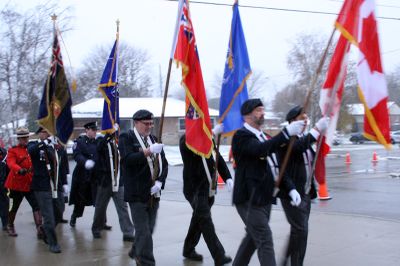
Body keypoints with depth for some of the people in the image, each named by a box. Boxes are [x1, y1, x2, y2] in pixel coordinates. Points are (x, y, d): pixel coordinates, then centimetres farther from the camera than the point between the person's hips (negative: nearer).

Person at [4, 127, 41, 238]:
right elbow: (11, 163, -23)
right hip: (16, 184, -3)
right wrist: (20, 170, -42)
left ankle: (39, 229, -11)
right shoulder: (13, 150, -5)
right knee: (14, 207, 13)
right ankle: (10, 226, 35)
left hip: (30, 183, 3)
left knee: (37, 206, -9)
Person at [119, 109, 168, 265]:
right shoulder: (126, 138, -3)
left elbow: (164, 163, 11)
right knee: (143, 232, -6)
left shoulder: (154, 139, 14)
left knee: (148, 229, 14)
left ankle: (136, 252, 36)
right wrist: (148, 151, -26)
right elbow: (128, 159, -19)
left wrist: (159, 182, -4)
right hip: (137, 194, -6)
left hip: (154, 194, 6)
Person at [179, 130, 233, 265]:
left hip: (209, 189, 6)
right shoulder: (186, 140, -7)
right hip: (195, 189, -6)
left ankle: (189, 249, 32)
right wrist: (212, 133, -38)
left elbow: (218, 158, 5)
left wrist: (227, 177, -10)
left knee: (198, 220, 16)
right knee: (205, 221, -10)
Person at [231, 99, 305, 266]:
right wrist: (287, 132, -35)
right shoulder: (241, 135, -13)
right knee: (265, 241, -10)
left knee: (253, 237, 19)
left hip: (263, 197, 9)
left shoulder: (262, 135, 15)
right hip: (249, 199, -9)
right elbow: (261, 149, -31)